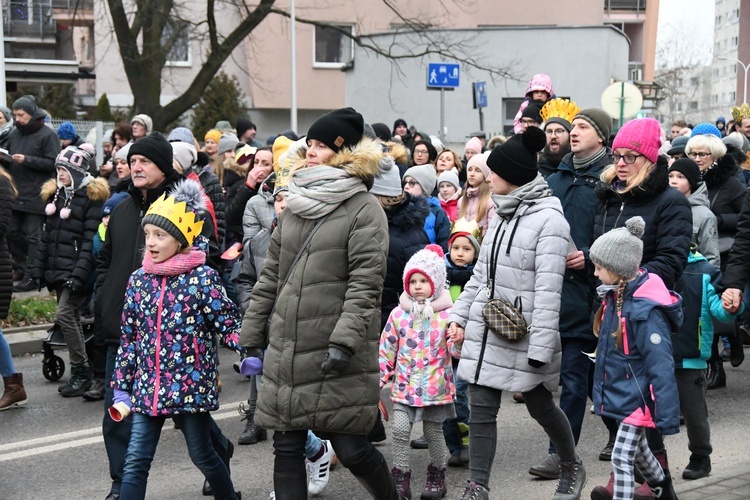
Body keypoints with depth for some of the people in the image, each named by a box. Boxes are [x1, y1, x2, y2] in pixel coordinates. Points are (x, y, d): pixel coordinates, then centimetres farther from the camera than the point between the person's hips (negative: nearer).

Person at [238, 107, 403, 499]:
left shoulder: (364, 209, -6)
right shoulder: (294, 205, 14)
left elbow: (366, 284, -14)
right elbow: (271, 276, 17)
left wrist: (344, 341, -23)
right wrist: (252, 335, 15)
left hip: (338, 355, -6)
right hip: (286, 351, 6)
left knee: (350, 448, -1)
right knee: (286, 448, 7)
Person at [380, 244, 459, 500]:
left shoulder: (446, 314, -4)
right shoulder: (399, 314, 1)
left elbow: (455, 349, -5)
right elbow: (387, 350, 6)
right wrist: (379, 380, 4)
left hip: (435, 387, -1)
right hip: (404, 386, 1)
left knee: (434, 432, 9)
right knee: (400, 430, -9)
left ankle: (437, 476, 28)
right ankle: (400, 477, 3)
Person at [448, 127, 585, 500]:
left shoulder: (548, 219, -15)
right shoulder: (501, 213, 10)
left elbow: (548, 289, -19)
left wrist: (541, 346, -21)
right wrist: (460, 313, 11)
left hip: (522, 333, -6)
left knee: (540, 406, 11)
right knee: (481, 410, 3)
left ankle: (571, 468, 36)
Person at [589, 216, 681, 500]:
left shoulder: (647, 311, -27)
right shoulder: (615, 296, 1)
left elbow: (661, 367, -27)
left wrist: (667, 417, -26)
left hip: (636, 397, -10)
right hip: (618, 390, 10)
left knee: (621, 459, -6)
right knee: (637, 450, 26)